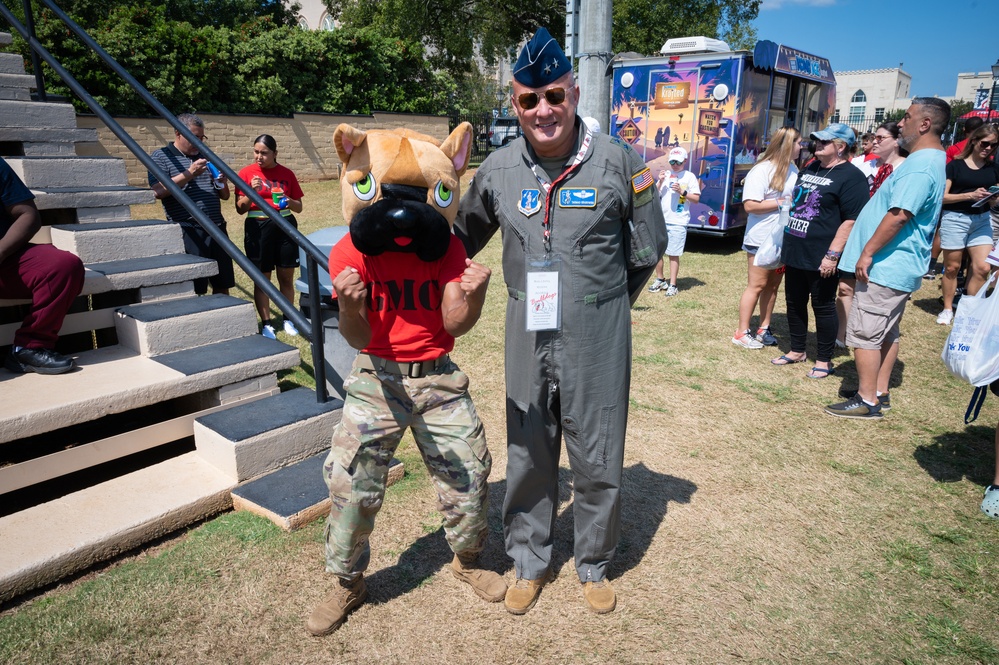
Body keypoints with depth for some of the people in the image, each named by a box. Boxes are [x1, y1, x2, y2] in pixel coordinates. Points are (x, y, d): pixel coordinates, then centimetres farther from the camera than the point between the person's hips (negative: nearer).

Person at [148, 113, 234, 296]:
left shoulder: (207, 157, 18)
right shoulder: (161, 156, 3)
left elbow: (225, 196, 21)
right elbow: (158, 191, -13)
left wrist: (221, 183, -1)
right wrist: (189, 174, -16)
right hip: (187, 232, -5)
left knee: (223, 286, 9)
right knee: (194, 290, -4)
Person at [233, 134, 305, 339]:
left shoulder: (286, 173, 5)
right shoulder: (246, 173, 0)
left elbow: (299, 207, 10)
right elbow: (240, 209, -2)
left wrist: (289, 202, -11)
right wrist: (251, 192, -18)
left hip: (286, 226, 2)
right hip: (258, 228, -1)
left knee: (287, 277, 7)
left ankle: (288, 319, 21)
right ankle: (266, 324, 13)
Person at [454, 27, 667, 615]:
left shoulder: (617, 160, -6)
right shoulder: (498, 169, 0)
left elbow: (649, 245, 6)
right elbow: (463, 238, 15)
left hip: (598, 342, -2)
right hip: (528, 340, 2)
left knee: (599, 460, 11)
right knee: (528, 457, 13)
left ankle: (595, 566, 35)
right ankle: (530, 564, 35)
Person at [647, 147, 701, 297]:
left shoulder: (689, 176, 1)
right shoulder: (665, 175, 11)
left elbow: (696, 198, -2)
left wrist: (682, 191, -15)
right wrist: (660, 182, -6)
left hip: (678, 222, -4)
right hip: (660, 220, 5)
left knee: (673, 254, -3)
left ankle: (672, 285, 4)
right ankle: (660, 280, 26)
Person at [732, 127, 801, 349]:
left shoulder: (792, 169, 8)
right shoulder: (761, 171, -14)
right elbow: (750, 205, -21)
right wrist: (782, 202, -19)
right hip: (761, 239, -7)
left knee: (773, 284, 11)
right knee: (757, 285, -2)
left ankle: (764, 329, 22)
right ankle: (742, 333, 8)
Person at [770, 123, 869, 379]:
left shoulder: (851, 177, -11)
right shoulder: (809, 169, 14)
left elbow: (852, 220, -17)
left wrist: (832, 254, -22)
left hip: (820, 258, -8)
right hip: (794, 252, 8)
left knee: (823, 307, 2)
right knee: (794, 303, 15)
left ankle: (824, 360, 15)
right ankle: (796, 351, 30)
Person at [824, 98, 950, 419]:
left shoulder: (919, 166, -19)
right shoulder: (931, 160, 16)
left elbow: (899, 215, -27)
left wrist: (867, 252, -20)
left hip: (886, 268, -11)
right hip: (901, 267, 11)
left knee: (864, 334, -5)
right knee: (886, 333, 16)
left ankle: (867, 402, 2)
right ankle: (880, 393, 26)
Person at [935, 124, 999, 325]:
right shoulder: (955, 165, -2)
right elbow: (943, 197, -8)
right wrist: (971, 195, -20)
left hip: (981, 220, 4)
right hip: (954, 219, -4)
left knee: (982, 267, -5)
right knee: (952, 267, 4)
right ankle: (948, 309, 17)